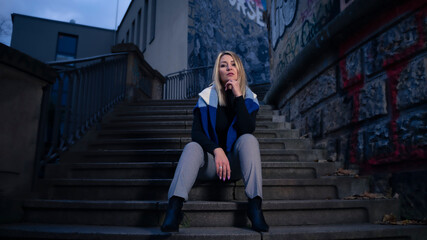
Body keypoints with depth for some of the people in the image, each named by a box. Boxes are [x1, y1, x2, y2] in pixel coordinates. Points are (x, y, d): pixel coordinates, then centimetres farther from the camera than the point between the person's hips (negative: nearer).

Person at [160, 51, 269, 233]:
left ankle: (255, 204, -38)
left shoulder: (248, 98, 0)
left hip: (236, 163, 1)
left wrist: (238, 96, -20)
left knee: (249, 140, -28)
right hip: (210, 162, 0)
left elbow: (248, 130, -17)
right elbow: (196, 132, -12)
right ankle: (174, 207, -47)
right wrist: (217, 150, -30)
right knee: (192, 147, -30)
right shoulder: (207, 97, -3)